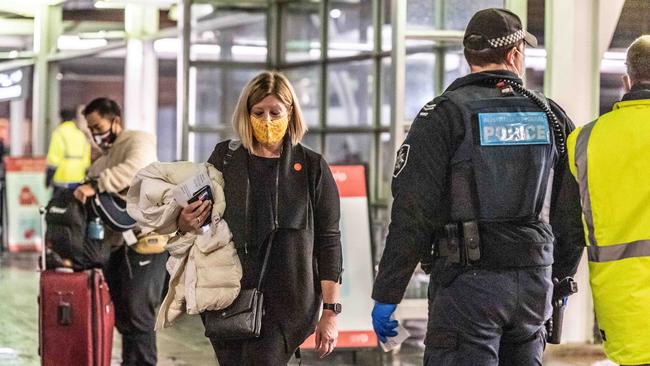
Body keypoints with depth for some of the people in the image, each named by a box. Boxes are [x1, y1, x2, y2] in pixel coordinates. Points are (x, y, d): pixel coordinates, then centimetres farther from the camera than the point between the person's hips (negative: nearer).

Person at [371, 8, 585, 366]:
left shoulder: (443, 115, -6)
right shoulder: (551, 117, 8)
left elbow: (412, 214, -10)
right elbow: (571, 214, 12)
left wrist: (386, 296, -5)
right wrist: (561, 278, 26)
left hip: (468, 282, -5)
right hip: (534, 284, 5)